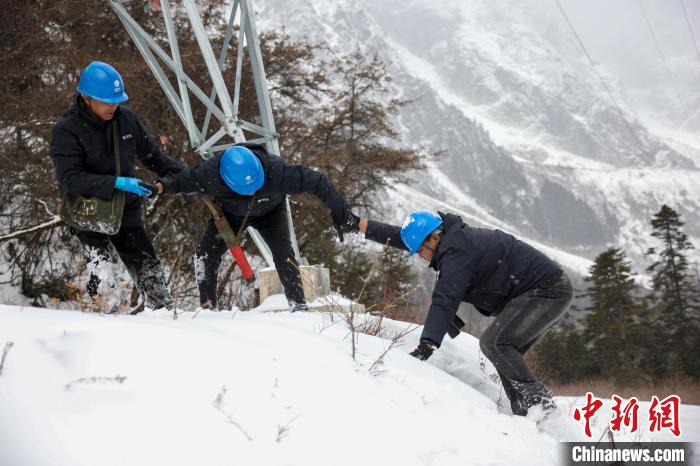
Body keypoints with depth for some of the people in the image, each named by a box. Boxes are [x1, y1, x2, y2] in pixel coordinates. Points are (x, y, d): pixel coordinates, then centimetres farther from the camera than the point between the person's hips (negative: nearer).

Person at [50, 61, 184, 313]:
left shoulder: (126, 118, -2)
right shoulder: (66, 130, -16)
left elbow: (151, 155, 13)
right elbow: (70, 179, -24)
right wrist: (116, 183, -31)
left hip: (125, 208, 4)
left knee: (149, 269, 8)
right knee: (100, 266, -21)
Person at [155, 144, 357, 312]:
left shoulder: (275, 170, -44)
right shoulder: (211, 173, -39)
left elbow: (316, 182, -34)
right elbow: (185, 179, -16)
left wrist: (342, 214, -31)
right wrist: (163, 186, -35)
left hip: (270, 212, -1)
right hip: (230, 213, 2)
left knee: (283, 253, -24)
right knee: (206, 254, -12)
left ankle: (299, 306, -14)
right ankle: (208, 307, 6)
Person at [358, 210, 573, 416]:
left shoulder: (457, 250, -20)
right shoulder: (452, 236, 10)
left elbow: (445, 300, -30)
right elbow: (397, 236, 21)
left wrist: (426, 345, -36)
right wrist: (360, 224, 20)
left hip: (548, 291, -11)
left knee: (494, 342, -20)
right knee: (506, 357, 8)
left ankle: (539, 402, -19)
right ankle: (524, 413, 3)